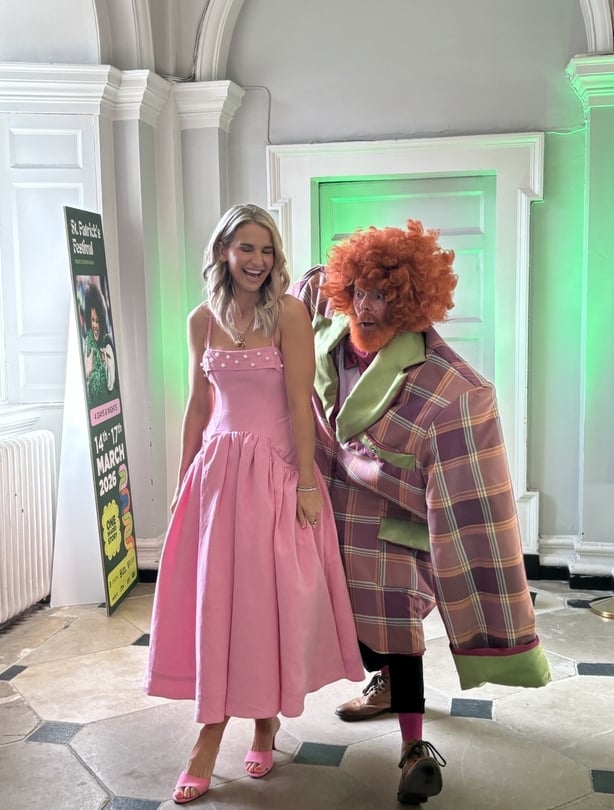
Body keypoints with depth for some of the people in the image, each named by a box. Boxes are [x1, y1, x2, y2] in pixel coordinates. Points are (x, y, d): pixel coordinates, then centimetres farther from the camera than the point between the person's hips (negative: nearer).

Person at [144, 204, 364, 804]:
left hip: (276, 468, -4)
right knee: (212, 598, 6)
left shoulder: (288, 313, -6)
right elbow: (198, 405, 12)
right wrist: (184, 480, 13)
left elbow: (300, 402, -10)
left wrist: (307, 484, -13)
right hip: (218, 467, 4)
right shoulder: (202, 320, 7)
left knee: (268, 597, 3)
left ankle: (267, 722, 24)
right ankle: (209, 740, 21)